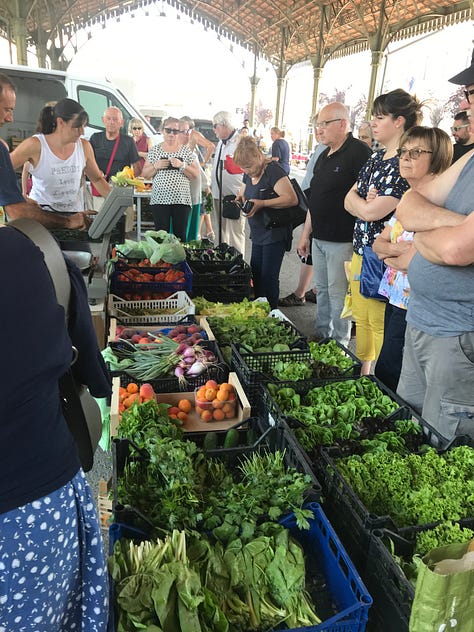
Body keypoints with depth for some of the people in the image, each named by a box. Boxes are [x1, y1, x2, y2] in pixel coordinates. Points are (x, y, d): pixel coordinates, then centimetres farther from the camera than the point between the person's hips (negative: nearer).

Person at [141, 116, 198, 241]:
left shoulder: (186, 150, 9)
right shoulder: (155, 150, 11)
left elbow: (195, 175, 5)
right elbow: (145, 174, 11)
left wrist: (182, 165, -11)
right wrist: (156, 166, -7)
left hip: (182, 199, 0)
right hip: (159, 199, 0)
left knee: (180, 236, -2)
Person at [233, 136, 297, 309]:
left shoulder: (273, 170, -17)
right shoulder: (249, 174, 9)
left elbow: (292, 199, -26)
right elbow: (242, 194, 24)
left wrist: (262, 203, -29)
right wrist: (240, 199, -1)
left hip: (275, 235, -9)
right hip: (258, 234, 9)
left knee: (268, 278, -4)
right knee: (255, 275, 12)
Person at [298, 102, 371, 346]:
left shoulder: (358, 152, -13)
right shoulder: (324, 156, 15)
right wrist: (306, 233, 20)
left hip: (342, 241, -8)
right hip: (319, 238, 9)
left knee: (338, 296, 0)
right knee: (322, 291, 17)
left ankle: (339, 346, 14)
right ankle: (321, 336, 30)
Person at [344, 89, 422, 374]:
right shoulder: (376, 158, 12)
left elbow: (370, 212, -20)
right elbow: (349, 201, 9)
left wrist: (357, 200, 0)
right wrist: (366, 201, -10)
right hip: (361, 250, 9)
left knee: (380, 324, 1)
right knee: (362, 318, 16)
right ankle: (363, 374, 31)